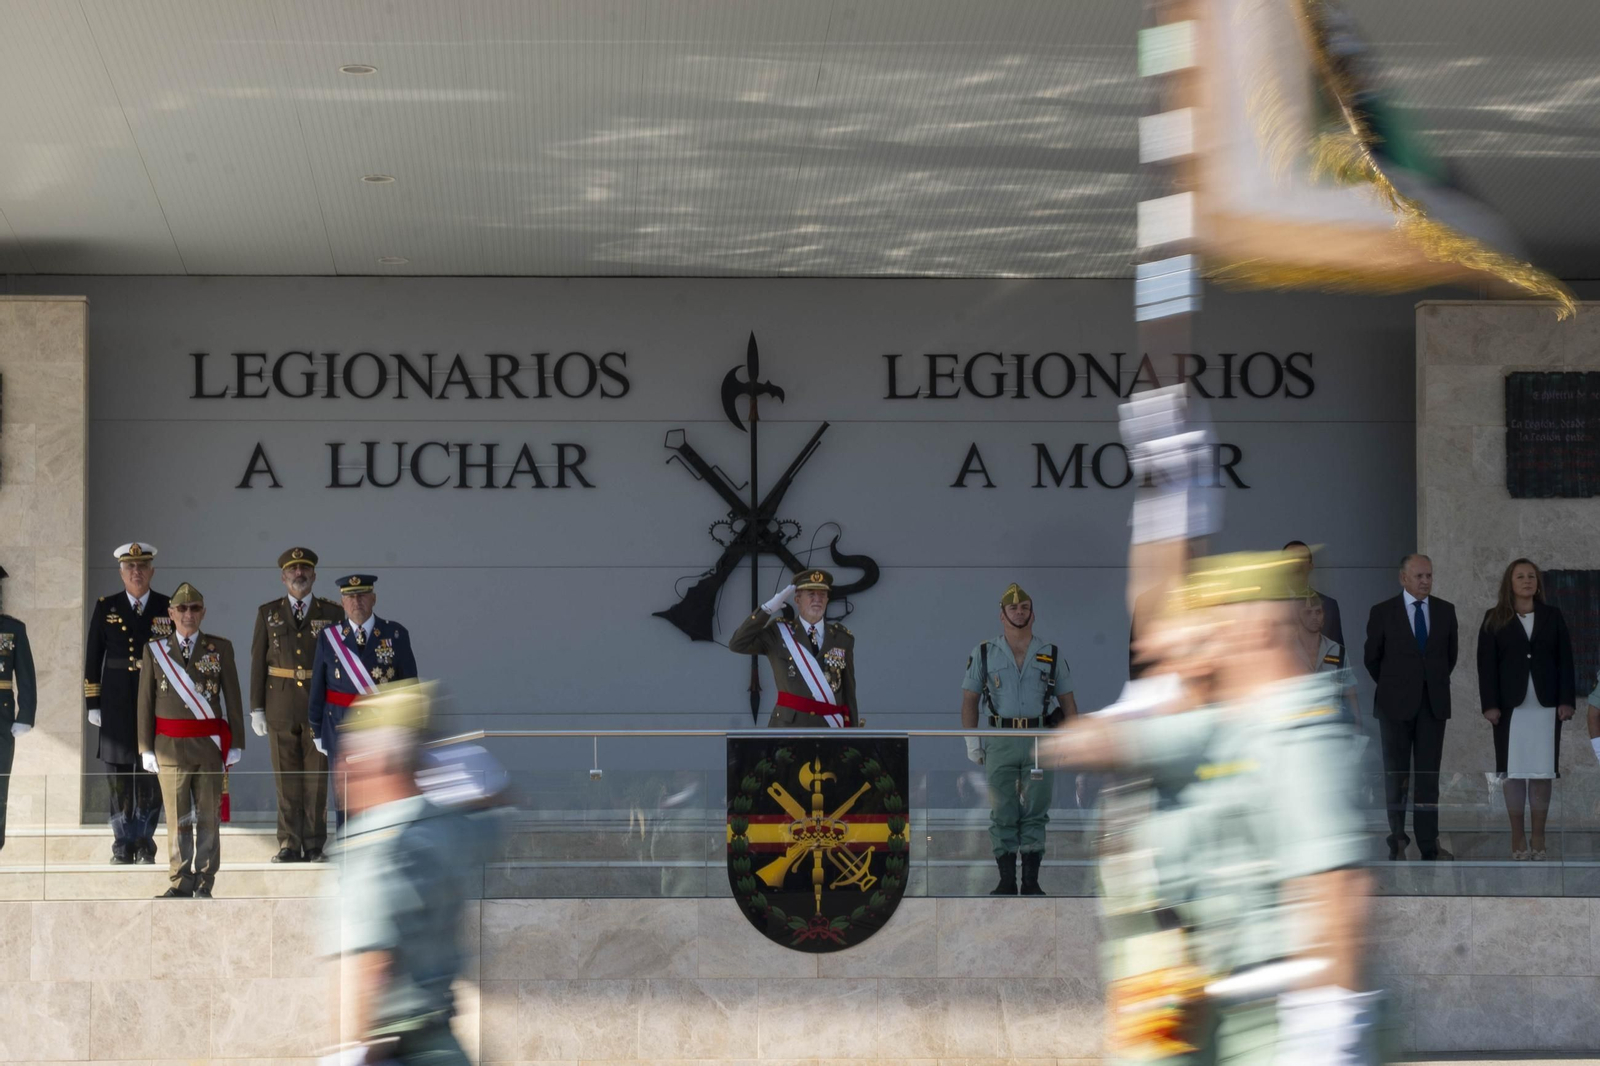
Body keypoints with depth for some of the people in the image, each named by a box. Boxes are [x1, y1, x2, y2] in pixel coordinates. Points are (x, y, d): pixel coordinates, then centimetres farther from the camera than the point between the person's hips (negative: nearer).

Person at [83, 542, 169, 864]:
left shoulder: (168, 609, 4)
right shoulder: (106, 608, 5)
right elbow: (92, 659, 5)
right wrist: (93, 704, 1)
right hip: (117, 703, 0)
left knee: (151, 777, 0)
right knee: (119, 777, 3)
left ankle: (144, 845, 8)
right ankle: (123, 846, 10)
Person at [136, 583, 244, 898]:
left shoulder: (220, 648, 5)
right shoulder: (155, 650, 5)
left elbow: (232, 698, 5)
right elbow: (145, 702, 5)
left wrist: (236, 743, 1)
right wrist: (146, 748, 1)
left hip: (211, 745, 0)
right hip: (171, 746, 0)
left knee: (209, 816, 3)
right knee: (177, 817, 2)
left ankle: (204, 882, 9)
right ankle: (181, 882, 6)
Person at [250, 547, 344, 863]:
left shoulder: (332, 613, 4)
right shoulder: (268, 613, 6)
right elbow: (258, 662, 5)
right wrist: (256, 708, -1)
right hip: (281, 704, 1)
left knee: (317, 777, 0)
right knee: (286, 777, 2)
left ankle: (314, 846, 5)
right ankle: (289, 845, 6)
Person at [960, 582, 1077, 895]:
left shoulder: (1051, 656, 9)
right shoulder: (984, 654, 7)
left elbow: (1067, 701, 12)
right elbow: (970, 699, 8)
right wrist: (971, 741, 0)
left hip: (1039, 743, 1)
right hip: (1000, 742, -1)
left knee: (1035, 812, 0)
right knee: (1002, 813, -2)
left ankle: (1031, 882, 3)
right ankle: (1006, 881, 2)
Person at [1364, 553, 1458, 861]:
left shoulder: (1445, 611, 5)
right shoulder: (1383, 613, -3)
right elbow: (1372, 657, 6)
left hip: (1433, 703, 2)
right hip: (1396, 705, -2)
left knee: (1429, 774, 0)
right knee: (1396, 775, 3)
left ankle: (1429, 844, 1)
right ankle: (1398, 841, 11)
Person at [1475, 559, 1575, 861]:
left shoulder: (1552, 617, 9)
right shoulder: (1495, 620, 5)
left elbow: (1565, 661, 6)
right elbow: (1486, 664, 0)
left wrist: (1567, 700, -3)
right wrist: (1490, 704, -9)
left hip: (1546, 705, 1)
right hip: (1510, 706, -1)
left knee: (1542, 772, 0)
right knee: (1513, 771, -1)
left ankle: (1538, 840, 5)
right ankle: (1518, 839, 4)